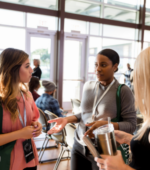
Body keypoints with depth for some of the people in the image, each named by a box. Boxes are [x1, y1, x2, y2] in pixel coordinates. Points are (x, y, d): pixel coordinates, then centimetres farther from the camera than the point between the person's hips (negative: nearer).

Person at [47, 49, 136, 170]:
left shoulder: (123, 91, -12)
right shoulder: (88, 86, 3)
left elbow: (131, 125, -12)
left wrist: (106, 124, -26)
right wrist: (67, 119, -2)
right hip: (79, 146, 5)